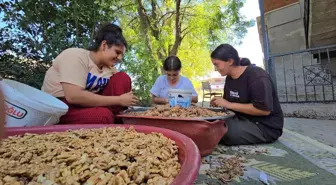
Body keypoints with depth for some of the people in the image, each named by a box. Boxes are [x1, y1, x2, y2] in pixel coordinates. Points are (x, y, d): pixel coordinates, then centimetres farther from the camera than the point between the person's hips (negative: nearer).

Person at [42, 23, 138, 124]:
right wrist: (119, 100, -28)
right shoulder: (75, 56, -17)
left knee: (123, 79, -9)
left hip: (86, 104, 7)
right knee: (103, 116, -38)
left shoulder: (109, 68, 3)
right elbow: (73, 96, -30)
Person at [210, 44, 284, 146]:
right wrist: (219, 102, -9)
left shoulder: (257, 76, -20)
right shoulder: (229, 77, 6)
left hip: (266, 127, -7)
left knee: (226, 131, -31)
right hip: (243, 120, 7)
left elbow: (264, 109, -27)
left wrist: (229, 105, -25)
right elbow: (229, 101, 14)